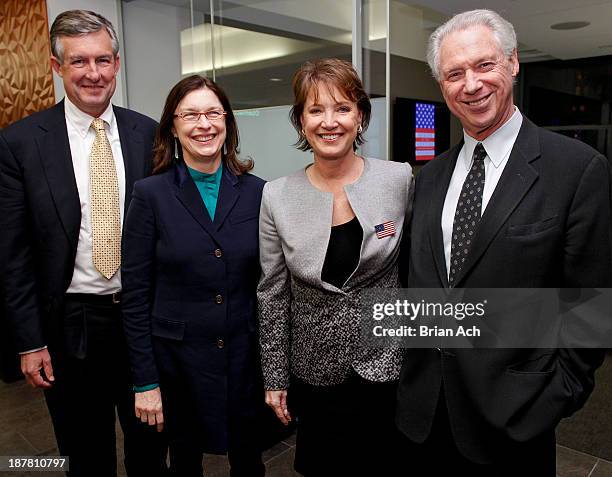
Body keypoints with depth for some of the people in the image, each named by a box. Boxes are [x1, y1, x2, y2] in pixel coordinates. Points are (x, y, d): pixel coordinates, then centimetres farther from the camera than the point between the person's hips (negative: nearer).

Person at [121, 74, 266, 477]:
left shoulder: (256, 192, -3)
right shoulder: (151, 194, -8)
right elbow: (136, 295, -6)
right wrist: (145, 382, -7)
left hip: (245, 354, 2)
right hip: (177, 357, -1)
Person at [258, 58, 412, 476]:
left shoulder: (399, 179, -9)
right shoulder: (277, 197, -8)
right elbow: (273, 294, -1)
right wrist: (275, 379, 3)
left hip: (388, 367, 0)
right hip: (315, 375, 1)